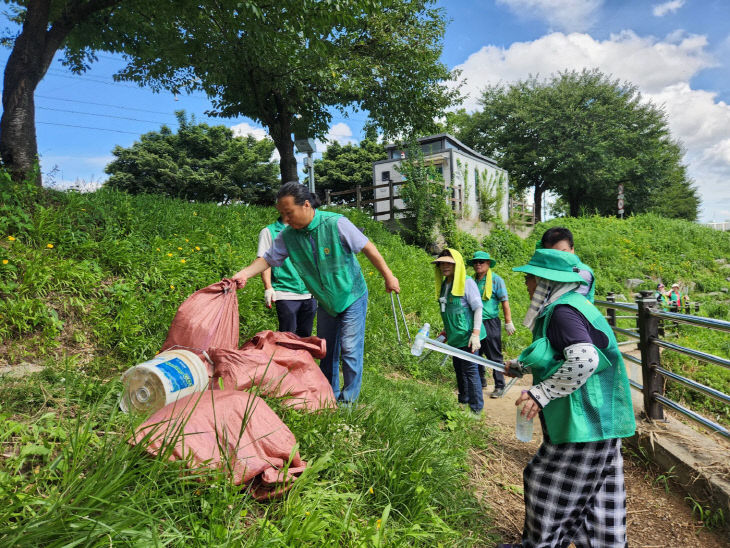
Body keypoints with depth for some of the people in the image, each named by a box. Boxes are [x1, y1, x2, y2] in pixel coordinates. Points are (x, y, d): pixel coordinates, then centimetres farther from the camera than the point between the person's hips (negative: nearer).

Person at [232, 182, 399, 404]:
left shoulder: (335, 223, -24)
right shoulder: (288, 235, -11)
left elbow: (368, 247, -16)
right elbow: (268, 259, -3)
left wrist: (388, 276, -10)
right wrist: (243, 274, -21)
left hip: (351, 297, -5)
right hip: (325, 302, 5)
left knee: (350, 349, -5)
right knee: (326, 349, 13)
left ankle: (349, 400, 12)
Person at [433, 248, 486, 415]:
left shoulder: (467, 282, -13)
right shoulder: (444, 284, 9)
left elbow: (478, 308, -15)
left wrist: (476, 334, -22)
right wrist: (446, 330, 24)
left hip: (467, 335, -8)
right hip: (454, 337, 8)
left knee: (470, 370, -2)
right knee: (459, 370, 18)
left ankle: (476, 409, 10)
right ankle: (463, 402, 34)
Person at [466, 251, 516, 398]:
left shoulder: (496, 279, -7)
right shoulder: (473, 280, 9)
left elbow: (505, 302, -7)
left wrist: (508, 322, -10)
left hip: (490, 324, -6)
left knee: (494, 356, 1)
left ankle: (499, 386, 11)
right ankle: (481, 381, 31)